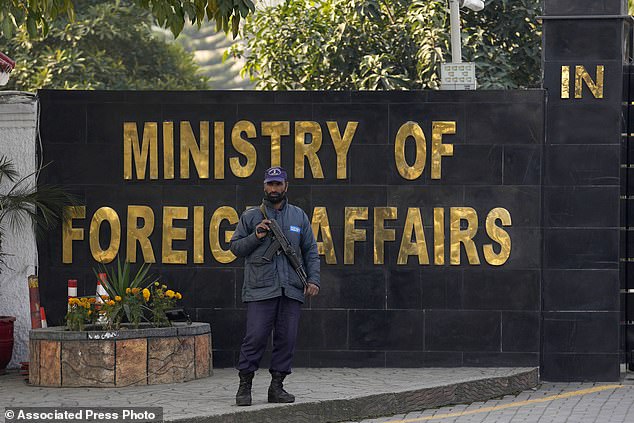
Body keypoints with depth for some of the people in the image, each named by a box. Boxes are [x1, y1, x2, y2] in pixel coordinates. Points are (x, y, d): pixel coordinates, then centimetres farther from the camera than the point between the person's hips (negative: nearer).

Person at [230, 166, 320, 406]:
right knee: (255, 337, -9)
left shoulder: (299, 217, 16)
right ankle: (244, 386, -2)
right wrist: (256, 237, -7)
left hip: (291, 290, 3)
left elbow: (310, 251, 16)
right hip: (260, 289, -3)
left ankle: (277, 387, 8)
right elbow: (235, 247, 10)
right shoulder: (251, 217, 10)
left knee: (287, 339, 1)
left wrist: (313, 279, 4)